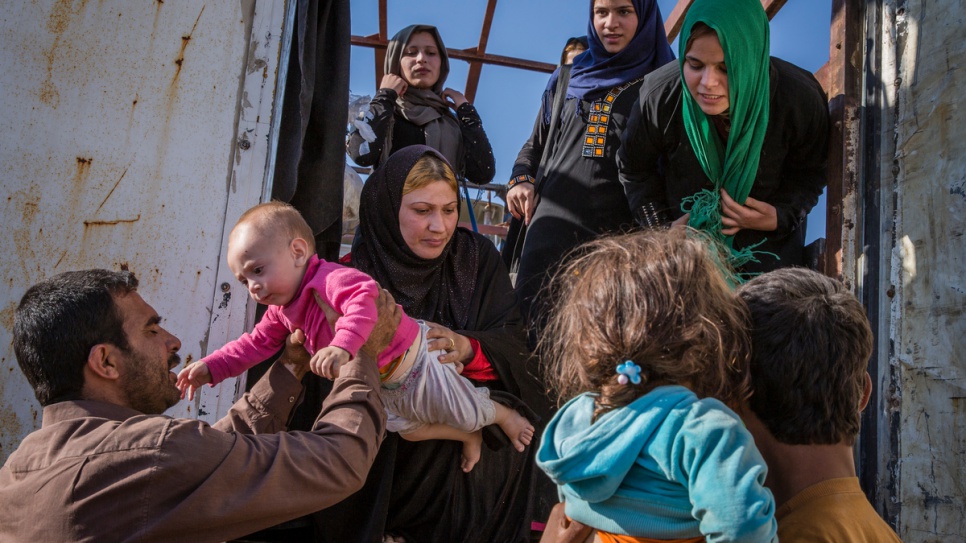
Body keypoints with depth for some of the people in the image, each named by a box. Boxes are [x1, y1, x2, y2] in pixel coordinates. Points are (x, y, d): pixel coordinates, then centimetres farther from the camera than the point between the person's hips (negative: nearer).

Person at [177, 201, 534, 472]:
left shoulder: (330, 279, -33)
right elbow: (256, 344, 10)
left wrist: (343, 345, -65)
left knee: (468, 413, 9)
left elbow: (365, 298, -52)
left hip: (415, 362, -9)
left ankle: (504, 416, 41)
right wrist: (211, 368, 3)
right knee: (409, 430, 22)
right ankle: (469, 436, 43)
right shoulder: (281, 312, -1)